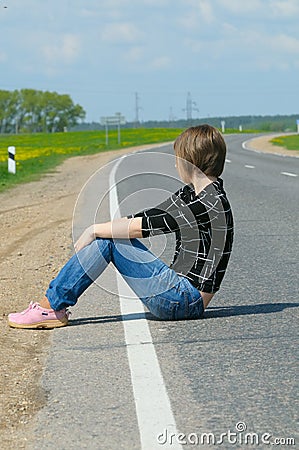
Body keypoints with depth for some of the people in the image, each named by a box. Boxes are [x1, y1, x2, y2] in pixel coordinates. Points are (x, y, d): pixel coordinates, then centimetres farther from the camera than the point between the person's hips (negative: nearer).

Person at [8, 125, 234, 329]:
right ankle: (54, 304, 6)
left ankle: (51, 308, -4)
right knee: (105, 235, 4)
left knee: (106, 239, -12)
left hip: (186, 300, -9)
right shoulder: (189, 194, 12)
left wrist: (95, 230, -8)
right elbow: (144, 218, 12)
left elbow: (143, 227, -18)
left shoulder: (211, 203, -18)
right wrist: (98, 231, 2)